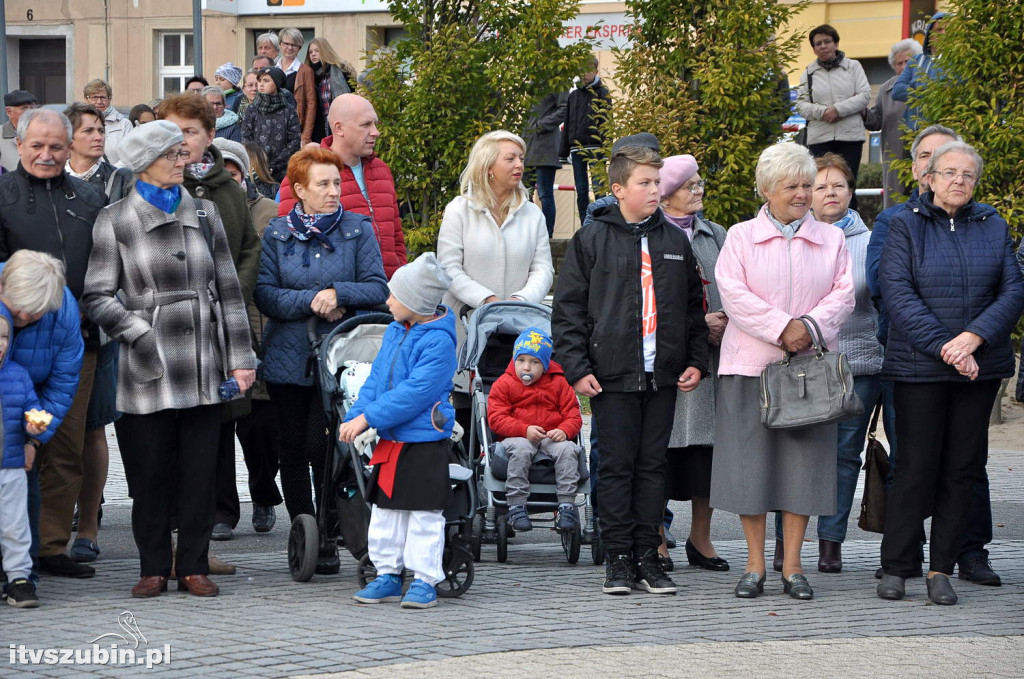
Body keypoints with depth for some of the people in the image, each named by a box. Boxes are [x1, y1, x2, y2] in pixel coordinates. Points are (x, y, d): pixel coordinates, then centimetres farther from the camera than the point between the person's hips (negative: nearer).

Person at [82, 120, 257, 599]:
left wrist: (240, 358, 7)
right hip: (147, 371, -3)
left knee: (201, 469, 2)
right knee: (150, 471, 1)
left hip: (202, 365, 3)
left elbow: (229, 290, 13)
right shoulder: (115, 221, 2)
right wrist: (140, 336, -13)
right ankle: (153, 568, 11)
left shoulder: (204, 214, 13)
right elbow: (97, 297, -2)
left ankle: (194, 566, 11)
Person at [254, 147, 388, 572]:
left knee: (322, 447, -10)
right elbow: (264, 295, -2)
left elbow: (377, 289, -1)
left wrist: (337, 293, -16)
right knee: (293, 450, 5)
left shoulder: (358, 231, 5)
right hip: (287, 358, 2)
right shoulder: (276, 234, 7)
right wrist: (311, 300, -14)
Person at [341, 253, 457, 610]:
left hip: (425, 443, -8)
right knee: (385, 510, 11)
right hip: (389, 440, 8)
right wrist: (354, 418, -1)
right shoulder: (394, 332, 10)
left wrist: (367, 418, -22)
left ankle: (425, 580, 5)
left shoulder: (438, 341, -16)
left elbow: (414, 392, -22)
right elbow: (376, 379, 13)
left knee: (424, 514, -2)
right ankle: (388, 574, 20)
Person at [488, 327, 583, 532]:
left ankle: (567, 506, -26)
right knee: (520, 450, -37)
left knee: (567, 449, -30)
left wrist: (564, 431, -19)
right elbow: (496, 418, -7)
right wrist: (525, 430, -22)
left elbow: (573, 416, 6)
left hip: (552, 437, 2)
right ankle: (516, 506, -33)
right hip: (519, 437, -2)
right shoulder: (504, 384, 4)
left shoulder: (559, 383, 10)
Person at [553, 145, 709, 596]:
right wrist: (577, 368, -7)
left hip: (663, 374, 3)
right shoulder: (591, 241, 0)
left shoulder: (675, 242, 12)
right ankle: (619, 559, 4)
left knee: (653, 465, 5)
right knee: (617, 466, -1)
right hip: (612, 374, -3)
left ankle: (648, 558, 10)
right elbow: (568, 309, 0)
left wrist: (696, 361, 10)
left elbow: (694, 306, 19)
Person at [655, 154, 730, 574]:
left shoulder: (716, 236, 16)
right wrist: (698, 324, -10)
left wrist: (724, 326, -3)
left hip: (712, 356, 4)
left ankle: (700, 539, 13)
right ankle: (657, 540, 5)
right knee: (663, 443, -4)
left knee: (709, 443, 3)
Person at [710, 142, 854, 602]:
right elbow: (733, 293, -6)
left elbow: (844, 292, 4)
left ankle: (793, 567, 7)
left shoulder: (830, 239, 13)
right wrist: (782, 328, -16)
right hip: (750, 365, -2)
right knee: (750, 462, -2)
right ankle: (754, 566, 8)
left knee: (803, 462, 0)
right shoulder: (740, 237, 6)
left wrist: (810, 326, -14)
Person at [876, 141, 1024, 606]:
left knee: (962, 468, 3)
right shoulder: (906, 227, 1)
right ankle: (895, 567, 6)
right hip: (919, 367, -3)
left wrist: (974, 337, -13)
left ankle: (941, 569, 9)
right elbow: (897, 293, -8)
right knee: (916, 466, -3)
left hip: (980, 367, 3)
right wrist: (943, 347, -16)